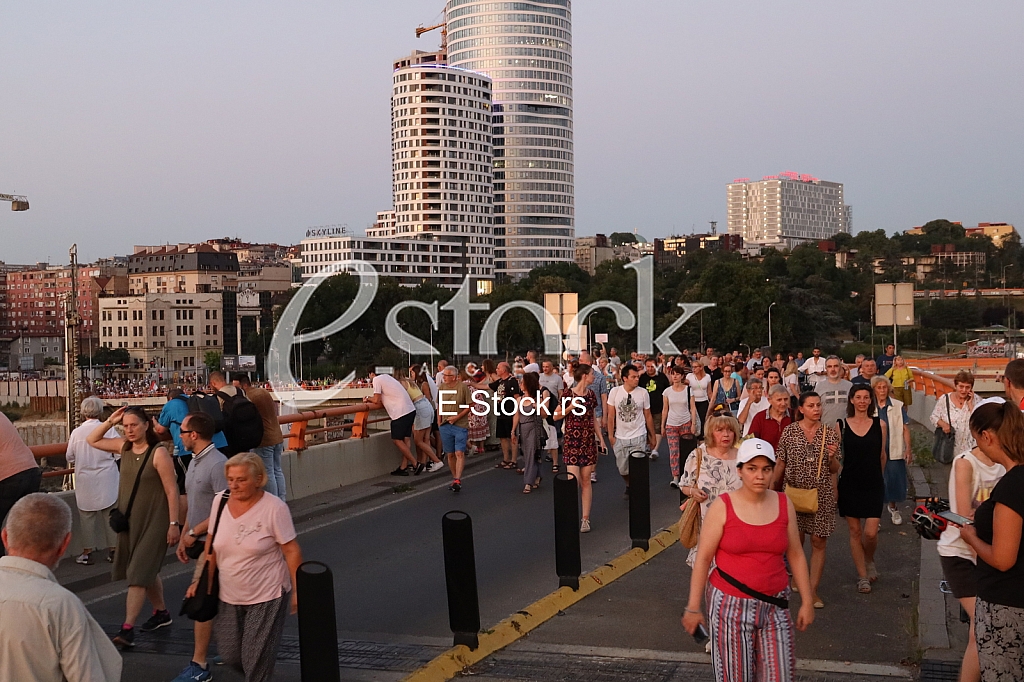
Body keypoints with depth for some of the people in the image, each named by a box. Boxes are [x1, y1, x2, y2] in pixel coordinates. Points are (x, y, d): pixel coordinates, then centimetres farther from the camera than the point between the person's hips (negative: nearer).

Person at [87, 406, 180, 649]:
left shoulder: (159, 453, -17)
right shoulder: (124, 447, 3)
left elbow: (172, 491, -17)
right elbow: (92, 440, 16)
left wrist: (173, 524, -19)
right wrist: (110, 422, 0)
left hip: (153, 522, -7)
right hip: (128, 519, 7)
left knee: (139, 573, -10)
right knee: (148, 570, 18)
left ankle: (127, 629, -12)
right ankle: (161, 613, 35)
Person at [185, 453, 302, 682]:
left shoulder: (274, 508, -17)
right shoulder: (219, 501, -2)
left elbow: (291, 551, -13)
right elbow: (211, 544, 10)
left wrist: (297, 591, -12)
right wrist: (200, 580, 10)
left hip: (266, 596, -5)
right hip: (229, 596, 5)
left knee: (256, 661, -2)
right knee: (229, 655, 12)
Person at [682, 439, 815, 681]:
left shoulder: (784, 505, 2)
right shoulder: (722, 507, -8)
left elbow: (796, 555, 10)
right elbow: (703, 559, -6)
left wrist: (806, 601, 9)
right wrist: (693, 607, -7)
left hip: (774, 606, 3)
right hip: (731, 606, -3)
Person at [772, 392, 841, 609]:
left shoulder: (830, 434, 0)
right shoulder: (790, 431, -2)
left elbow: (835, 470, 5)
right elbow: (780, 464, 4)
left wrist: (832, 456, -15)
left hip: (822, 494, 1)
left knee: (819, 542, 2)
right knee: (795, 540, 9)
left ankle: (813, 589, 10)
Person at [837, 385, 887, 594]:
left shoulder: (880, 425, 1)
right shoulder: (841, 425, -1)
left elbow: (882, 455, 12)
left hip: (873, 484, 0)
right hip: (849, 484, 0)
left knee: (870, 533, -7)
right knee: (855, 531, 5)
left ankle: (870, 562, 25)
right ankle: (863, 576, 18)